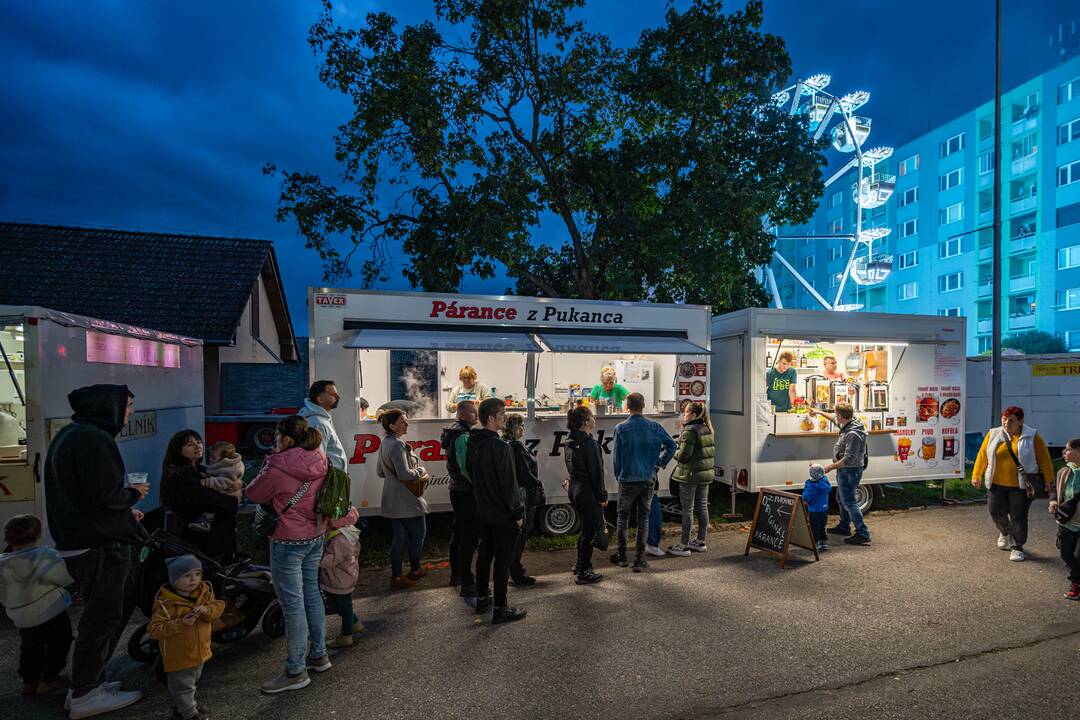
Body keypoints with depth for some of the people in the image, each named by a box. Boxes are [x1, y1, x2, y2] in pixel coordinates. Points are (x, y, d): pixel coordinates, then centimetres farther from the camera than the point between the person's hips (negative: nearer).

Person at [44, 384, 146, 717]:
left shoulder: (68, 435, 15)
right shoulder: (95, 439, -20)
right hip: (101, 545, -11)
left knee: (120, 606, 20)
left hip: (76, 542, 11)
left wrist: (125, 511, 18)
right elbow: (105, 496, -25)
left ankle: (89, 682, 30)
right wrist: (134, 493, -5)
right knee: (103, 617, 3)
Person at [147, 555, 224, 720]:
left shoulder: (205, 592, -8)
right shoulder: (165, 602, -24)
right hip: (179, 656, -6)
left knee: (190, 684, 27)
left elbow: (219, 606, -4)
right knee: (182, 688, 9)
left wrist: (207, 610, -26)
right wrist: (181, 624, -35)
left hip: (199, 651, 6)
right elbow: (154, 630, -23)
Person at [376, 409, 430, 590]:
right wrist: (421, 471, -10)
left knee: (399, 536, 14)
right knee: (419, 533, 8)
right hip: (407, 500, -9)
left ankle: (396, 576, 20)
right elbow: (405, 474, -26)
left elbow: (380, 472, 18)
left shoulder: (385, 443, 10)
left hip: (393, 500, 9)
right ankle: (414, 570, 24)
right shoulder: (397, 444, -22)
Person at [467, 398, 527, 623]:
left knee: (485, 554, 19)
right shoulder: (500, 447, -23)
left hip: (483, 512, 8)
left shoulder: (472, 445, 4)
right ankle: (500, 609, 11)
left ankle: (482, 599, 32)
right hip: (503, 514, -8)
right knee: (502, 560, 2)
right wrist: (518, 512, -12)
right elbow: (509, 485, -21)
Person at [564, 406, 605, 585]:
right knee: (589, 531, 3)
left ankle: (580, 566, 35)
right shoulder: (589, 443, -20)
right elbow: (596, 472, -18)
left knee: (585, 529, 23)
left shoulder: (571, 442, 7)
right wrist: (603, 496, -11)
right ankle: (583, 573, 13)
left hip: (575, 489, 9)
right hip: (588, 491, -9)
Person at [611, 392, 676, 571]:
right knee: (643, 518, 10)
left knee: (623, 517, 14)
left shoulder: (621, 428, -9)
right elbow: (671, 445, -3)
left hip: (627, 480, -2)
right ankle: (639, 560, 13)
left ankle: (621, 556, 23)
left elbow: (616, 455, -4)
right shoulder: (654, 426, -3)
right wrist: (661, 463, 7)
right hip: (648, 480, 2)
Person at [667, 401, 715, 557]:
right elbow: (709, 451, 16)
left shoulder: (689, 431, -18)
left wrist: (674, 452, -2)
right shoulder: (707, 429, 9)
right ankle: (700, 542, 25)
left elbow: (684, 455, -22)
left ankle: (684, 546, 5)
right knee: (702, 507, 14)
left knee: (687, 509, -2)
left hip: (690, 475, -8)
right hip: (706, 473, 9)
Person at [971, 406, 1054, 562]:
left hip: (1021, 486, -2)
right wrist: (977, 475, 3)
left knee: (1018, 517, 3)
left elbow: (1044, 458, 1)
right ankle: (1005, 533, 35)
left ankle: (1017, 547, 18)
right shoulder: (993, 434, 2)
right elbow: (982, 455, 4)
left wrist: (1049, 480, 0)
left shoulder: (1032, 436, -3)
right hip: (996, 483, 2)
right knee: (996, 512, 4)